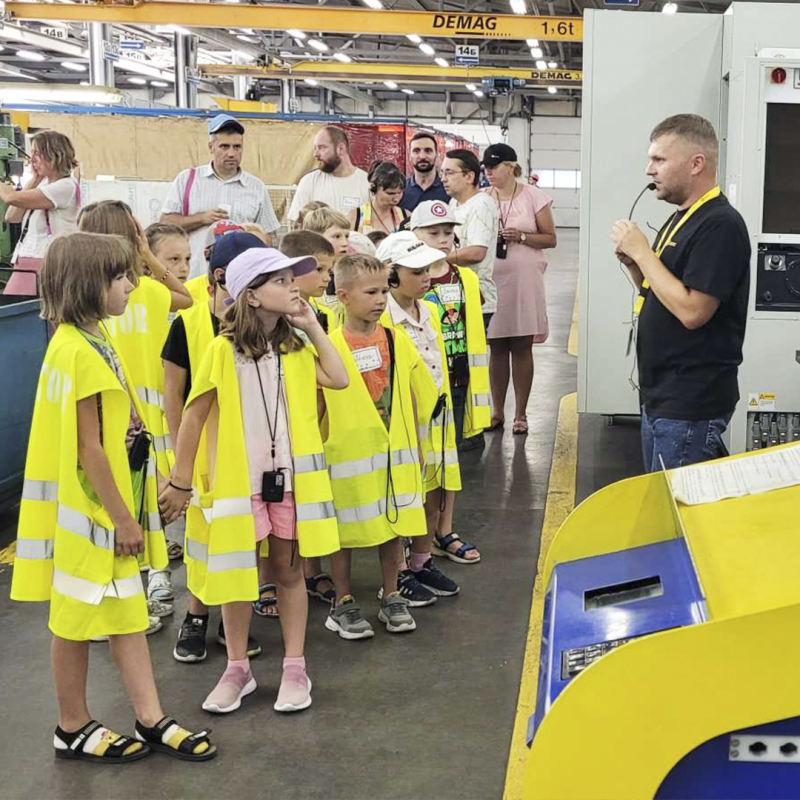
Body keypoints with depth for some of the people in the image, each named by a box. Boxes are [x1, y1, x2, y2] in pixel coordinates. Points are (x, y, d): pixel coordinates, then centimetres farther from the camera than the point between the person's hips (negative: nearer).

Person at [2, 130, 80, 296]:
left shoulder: (66, 186, -13)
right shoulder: (42, 183, 15)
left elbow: (12, 198, -19)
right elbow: (11, 217, 8)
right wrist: (33, 180, 6)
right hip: (24, 262, 8)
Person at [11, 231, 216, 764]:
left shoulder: (89, 340, 11)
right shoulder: (78, 350, -20)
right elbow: (87, 448, -21)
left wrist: (131, 511, 15)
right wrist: (122, 517, -17)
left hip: (114, 506, 10)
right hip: (91, 512, -10)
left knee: (127, 614, 13)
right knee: (79, 622, 6)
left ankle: (152, 721, 20)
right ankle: (74, 730, 21)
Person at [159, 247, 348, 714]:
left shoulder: (296, 348, 6)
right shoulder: (223, 350, -9)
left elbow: (339, 379, -8)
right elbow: (195, 414, -5)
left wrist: (313, 326, -4)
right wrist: (181, 480, -4)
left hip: (291, 475, 3)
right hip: (237, 478, -3)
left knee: (289, 570, 10)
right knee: (237, 572, 7)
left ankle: (295, 668, 19)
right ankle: (238, 670, 22)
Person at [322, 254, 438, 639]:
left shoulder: (397, 341, 2)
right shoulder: (329, 347, -10)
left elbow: (413, 396, 10)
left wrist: (415, 445, 11)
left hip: (394, 451, 4)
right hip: (347, 453, -4)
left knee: (394, 523, 12)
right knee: (345, 529, 7)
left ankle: (391, 598, 27)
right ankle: (343, 604, 22)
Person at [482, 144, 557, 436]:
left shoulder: (533, 196, 1)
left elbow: (550, 239, 1)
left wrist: (521, 237, -13)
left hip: (524, 280, -2)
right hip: (491, 279, 2)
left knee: (521, 347, 1)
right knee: (496, 347, 5)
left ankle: (521, 414, 9)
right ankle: (497, 412, 14)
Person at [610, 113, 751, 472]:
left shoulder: (720, 225, -18)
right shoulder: (680, 219, 13)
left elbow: (691, 311, -25)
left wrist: (642, 251, -17)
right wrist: (633, 263, 1)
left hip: (690, 405, -10)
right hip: (660, 396, 10)